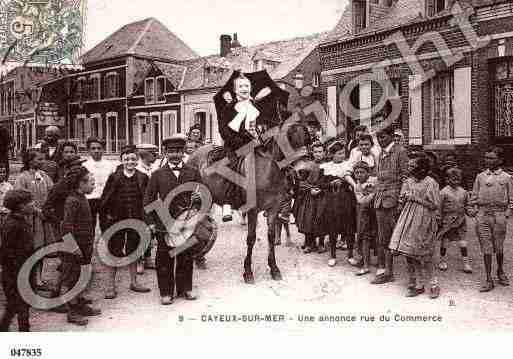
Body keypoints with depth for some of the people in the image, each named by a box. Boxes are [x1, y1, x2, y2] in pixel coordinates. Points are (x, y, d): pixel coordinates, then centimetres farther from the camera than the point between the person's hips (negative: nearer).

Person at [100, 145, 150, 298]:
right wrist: (108, 214, -4)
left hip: (136, 221, 2)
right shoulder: (114, 177, -4)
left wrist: (144, 215, -1)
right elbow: (104, 199, 0)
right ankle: (111, 285, 14)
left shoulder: (143, 178, 1)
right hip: (116, 220, -2)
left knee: (133, 251, 13)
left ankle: (134, 282, 26)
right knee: (115, 251, 4)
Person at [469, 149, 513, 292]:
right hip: (483, 214, 1)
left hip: (499, 215, -1)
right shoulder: (480, 177, 11)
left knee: (499, 247, 7)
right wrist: (475, 209, 1)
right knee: (486, 247, 1)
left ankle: (500, 272, 32)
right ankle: (488, 280, 6)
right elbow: (474, 196, 13)